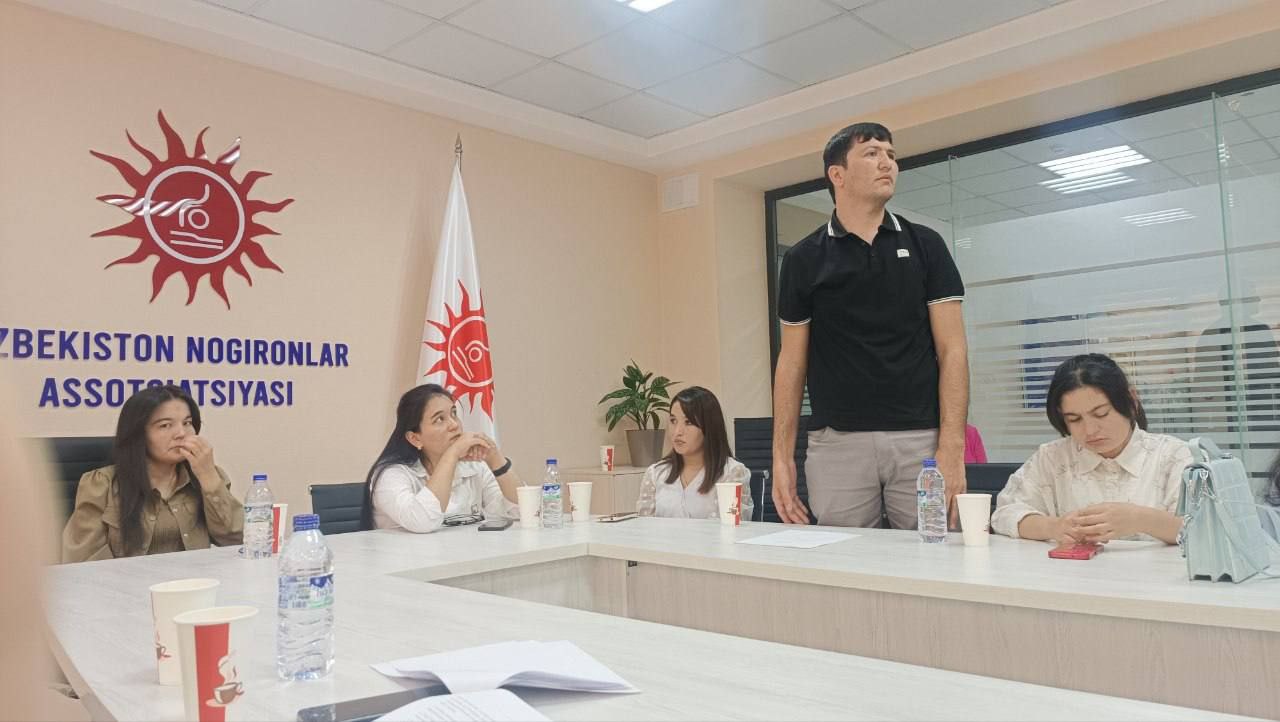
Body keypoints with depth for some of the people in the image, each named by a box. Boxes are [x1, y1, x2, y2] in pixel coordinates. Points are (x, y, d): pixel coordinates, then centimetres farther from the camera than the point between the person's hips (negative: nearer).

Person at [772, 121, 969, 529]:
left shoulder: (925, 246, 7)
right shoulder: (803, 260, 6)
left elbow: (952, 351, 3)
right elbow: (792, 362, 7)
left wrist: (952, 446, -9)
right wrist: (782, 456, 1)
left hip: (920, 440, 1)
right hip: (837, 443, 0)